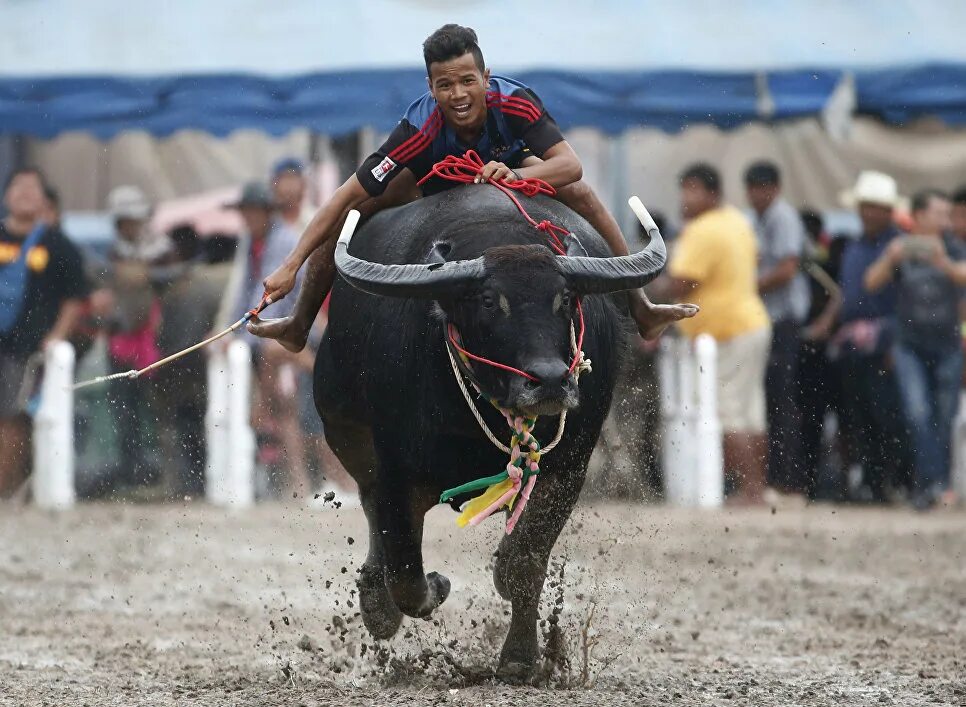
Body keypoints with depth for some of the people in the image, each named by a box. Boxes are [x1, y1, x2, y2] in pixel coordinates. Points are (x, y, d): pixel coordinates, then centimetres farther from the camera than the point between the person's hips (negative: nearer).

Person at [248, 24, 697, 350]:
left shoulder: (514, 102, -39)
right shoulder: (420, 128, -41)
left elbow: (571, 165, -40)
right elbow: (346, 196, -41)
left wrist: (514, 175, -60)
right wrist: (291, 266, -47)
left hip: (507, 169, 1)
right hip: (433, 181, -1)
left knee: (581, 197, -20)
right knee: (353, 208, -18)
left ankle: (640, 310, -6)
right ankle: (299, 327, -2)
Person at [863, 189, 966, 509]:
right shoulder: (901, 249, 0)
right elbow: (872, 283, -11)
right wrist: (890, 259, -30)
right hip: (910, 347, -1)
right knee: (918, 414, -17)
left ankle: (925, 487, 14)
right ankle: (935, 483, -20)